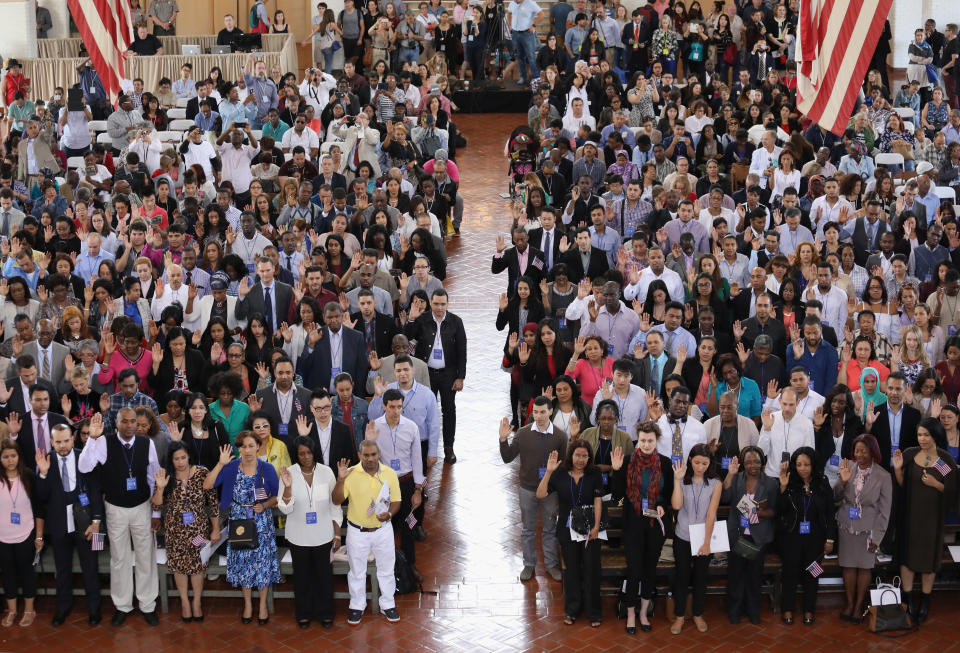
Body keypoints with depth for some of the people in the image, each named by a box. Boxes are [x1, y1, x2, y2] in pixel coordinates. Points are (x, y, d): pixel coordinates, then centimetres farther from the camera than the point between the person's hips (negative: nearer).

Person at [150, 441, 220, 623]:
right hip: (176, 529, 1)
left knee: (198, 565, 8)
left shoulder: (202, 473, -10)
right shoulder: (166, 476, -7)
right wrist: (160, 488, -24)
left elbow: (213, 502, -4)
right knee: (179, 566, 11)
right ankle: (185, 603, 29)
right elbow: (157, 506, -6)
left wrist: (216, 529, -3)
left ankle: (197, 603, 26)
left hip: (199, 528, -1)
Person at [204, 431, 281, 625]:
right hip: (238, 522, 1)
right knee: (242, 563, 8)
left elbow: (277, 497, 1)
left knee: (263, 562, 5)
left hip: (262, 523, -1)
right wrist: (221, 464, -20)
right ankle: (247, 603, 26)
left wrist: (264, 505, -18)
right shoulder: (231, 468, -5)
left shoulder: (267, 469, -6)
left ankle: (263, 604, 22)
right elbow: (207, 485, -13)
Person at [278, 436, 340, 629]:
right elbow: (285, 509, -10)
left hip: (323, 535, 0)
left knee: (324, 574, 8)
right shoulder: (289, 473, -8)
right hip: (299, 536, 0)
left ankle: (325, 613, 25)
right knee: (302, 575, 11)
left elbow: (334, 505, 3)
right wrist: (287, 487, -26)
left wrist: (337, 533, 2)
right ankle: (304, 613, 28)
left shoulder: (326, 472, -5)